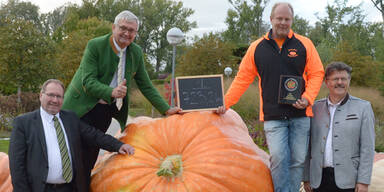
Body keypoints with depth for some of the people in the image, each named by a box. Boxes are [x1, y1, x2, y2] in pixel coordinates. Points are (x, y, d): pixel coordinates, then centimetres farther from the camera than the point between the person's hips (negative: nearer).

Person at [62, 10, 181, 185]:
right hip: (82, 108, -3)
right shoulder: (95, 45, -11)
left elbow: (146, 86, 11)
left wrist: (166, 109, 5)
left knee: (90, 156, 2)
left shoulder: (136, 52, 4)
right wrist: (111, 92, -35)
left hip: (106, 111, 4)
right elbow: (88, 81, -18)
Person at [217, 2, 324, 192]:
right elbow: (242, 79, 9)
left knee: (298, 160, 4)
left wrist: (307, 98, -9)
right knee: (278, 158, -13)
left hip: (300, 115, 1)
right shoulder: (257, 48, 6)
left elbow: (316, 73, 7)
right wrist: (225, 103, 2)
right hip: (272, 117, -1)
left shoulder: (304, 44, 5)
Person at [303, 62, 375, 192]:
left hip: (348, 181, -2)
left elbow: (367, 147, -2)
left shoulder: (363, 108, 3)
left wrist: (363, 181, -8)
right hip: (320, 180, 2)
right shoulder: (315, 108, 9)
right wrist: (306, 178, 7)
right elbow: (309, 145, 11)